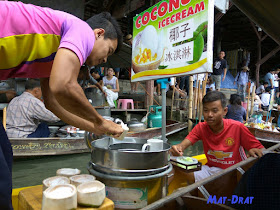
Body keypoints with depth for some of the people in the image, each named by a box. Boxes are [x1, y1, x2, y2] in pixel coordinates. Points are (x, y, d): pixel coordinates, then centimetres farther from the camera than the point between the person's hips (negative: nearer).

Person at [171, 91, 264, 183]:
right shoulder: (201, 127, -9)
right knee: (186, 173, -19)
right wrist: (178, 148, -46)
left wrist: (254, 150, -34)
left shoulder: (237, 127, -17)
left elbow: (260, 149, -10)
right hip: (211, 168, 2)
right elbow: (184, 143, -22)